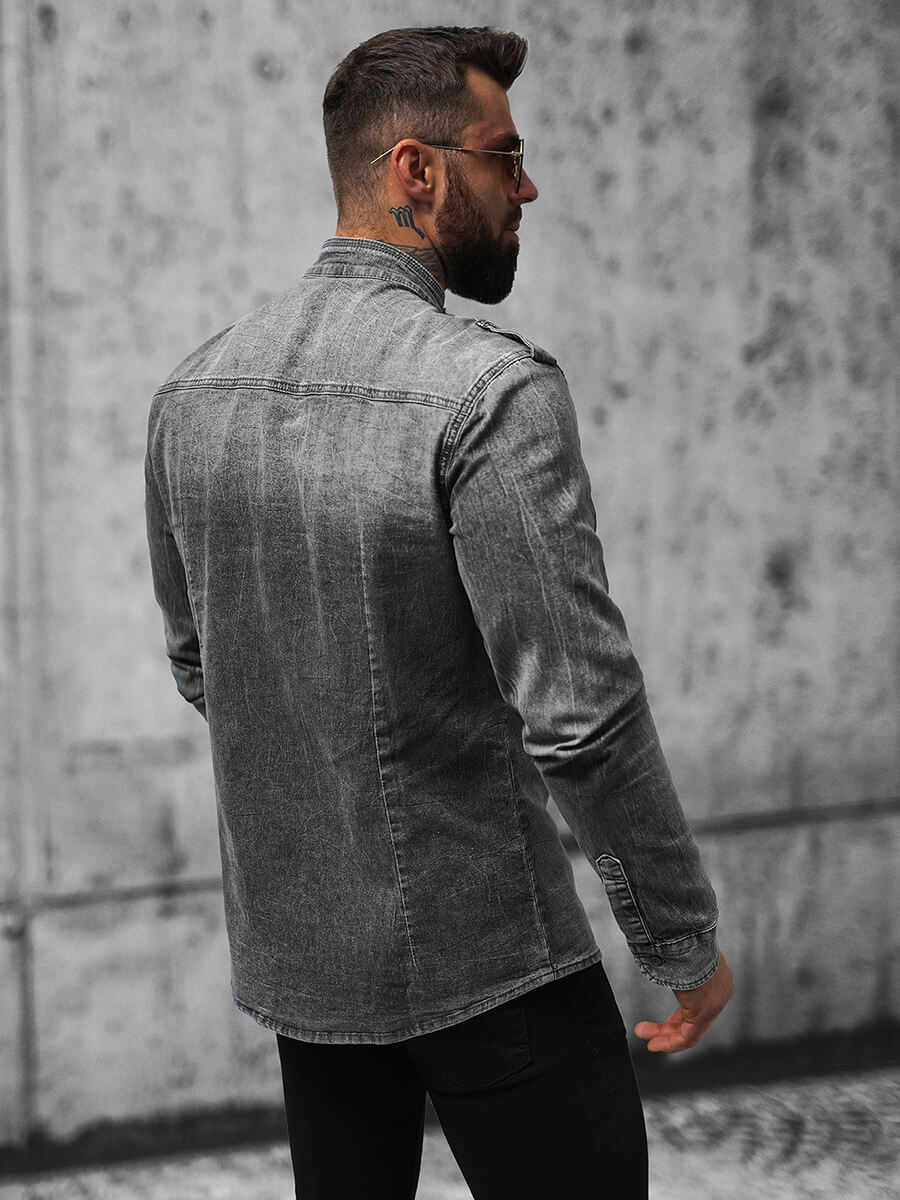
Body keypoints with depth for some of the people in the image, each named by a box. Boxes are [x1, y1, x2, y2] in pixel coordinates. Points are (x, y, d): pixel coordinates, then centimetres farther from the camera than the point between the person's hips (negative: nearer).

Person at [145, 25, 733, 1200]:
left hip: (291, 935, 7)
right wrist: (686, 941, -10)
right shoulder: (494, 389, -21)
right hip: (482, 950, -7)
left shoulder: (195, 391, 1)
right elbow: (583, 712, -22)